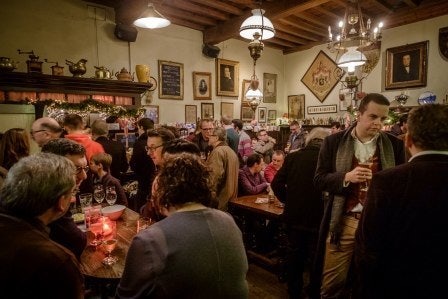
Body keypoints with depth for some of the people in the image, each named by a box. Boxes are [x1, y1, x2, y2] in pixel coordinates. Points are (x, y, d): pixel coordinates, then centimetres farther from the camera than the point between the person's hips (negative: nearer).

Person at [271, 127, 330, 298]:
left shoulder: (293, 157, -6)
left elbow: (276, 184, -6)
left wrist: (288, 200, 7)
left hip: (294, 216, 2)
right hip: (319, 218, -2)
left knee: (294, 256, 19)